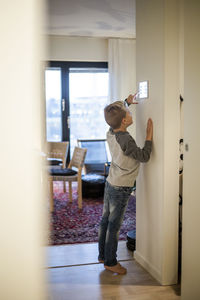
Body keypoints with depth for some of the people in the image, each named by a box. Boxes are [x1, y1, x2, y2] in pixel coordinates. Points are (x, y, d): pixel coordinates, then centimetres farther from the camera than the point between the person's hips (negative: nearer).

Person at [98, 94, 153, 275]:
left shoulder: (111, 133, 0)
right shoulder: (126, 140, -24)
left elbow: (115, 114, 23)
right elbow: (144, 157, -15)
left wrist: (127, 102, 24)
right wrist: (149, 135, -11)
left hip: (110, 183, 8)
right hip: (121, 188, -8)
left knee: (106, 220, 16)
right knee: (114, 225, 2)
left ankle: (103, 255, 29)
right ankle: (111, 262, 14)